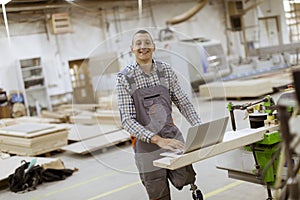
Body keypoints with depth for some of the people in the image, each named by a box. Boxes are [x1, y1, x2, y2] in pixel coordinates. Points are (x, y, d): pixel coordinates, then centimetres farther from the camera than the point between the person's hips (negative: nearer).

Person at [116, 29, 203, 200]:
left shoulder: (166, 70, 1)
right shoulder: (125, 78, -8)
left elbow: (184, 103, 7)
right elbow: (127, 120, -14)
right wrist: (157, 140, -25)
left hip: (173, 137, 2)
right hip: (147, 146, -2)